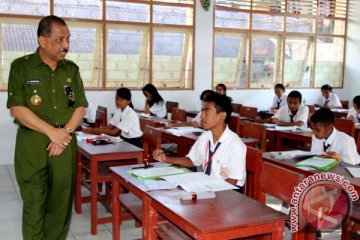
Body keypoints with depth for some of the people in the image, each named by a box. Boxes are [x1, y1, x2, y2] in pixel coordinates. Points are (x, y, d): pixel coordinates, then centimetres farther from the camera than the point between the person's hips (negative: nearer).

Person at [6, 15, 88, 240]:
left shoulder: (72, 69, 8)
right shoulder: (21, 67, -2)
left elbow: (81, 107, 7)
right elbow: (17, 109, -9)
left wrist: (64, 132, -9)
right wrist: (52, 132, -15)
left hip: (65, 143, 3)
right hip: (32, 144, -3)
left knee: (61, 201, 6)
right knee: (34, 203, 2)